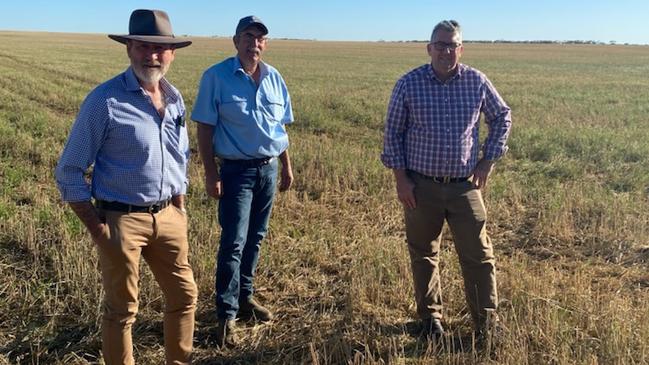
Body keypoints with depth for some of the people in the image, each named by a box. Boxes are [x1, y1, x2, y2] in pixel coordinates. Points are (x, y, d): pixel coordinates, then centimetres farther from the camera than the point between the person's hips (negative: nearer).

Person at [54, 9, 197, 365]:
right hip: (121, 219, -6)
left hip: (168, 217, 6)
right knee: (122, 309, 10)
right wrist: (97, 229, -12)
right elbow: (69, 172, -10)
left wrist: (179, 208, 12)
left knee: (184, 295, 16)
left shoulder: (175, 98, 3)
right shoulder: (105, 100, -14)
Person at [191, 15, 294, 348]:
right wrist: (211, 174, -13)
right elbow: (204, 128, -8)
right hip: (236, 170, -5)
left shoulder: (275, 79, 6)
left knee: (255, 238, 14)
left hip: (269, 169, 5)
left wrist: (287, 166, 14)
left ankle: (245, 297, 30)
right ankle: (226, 315, 5)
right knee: (233, 242, -5)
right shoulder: (216, 77, -8)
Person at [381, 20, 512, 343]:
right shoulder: (409, 84, -5)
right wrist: (401, 179, -5)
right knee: (423, 255, 12)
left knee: (479, 256, 3)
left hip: (465, 185, 1)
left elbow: (502, 117, 13)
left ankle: (486, 324, 18)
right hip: (421, 186, 0)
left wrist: (488, 160, 5)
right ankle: (430, 316, 31)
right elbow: (393, 133, 0)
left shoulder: (477, 82, 0)